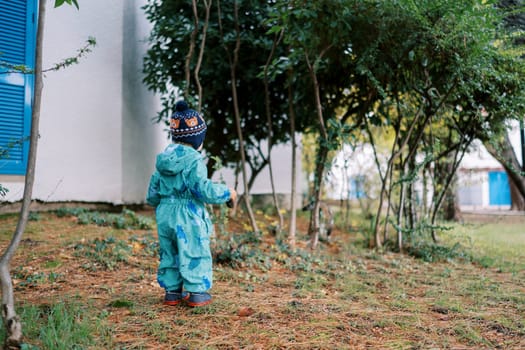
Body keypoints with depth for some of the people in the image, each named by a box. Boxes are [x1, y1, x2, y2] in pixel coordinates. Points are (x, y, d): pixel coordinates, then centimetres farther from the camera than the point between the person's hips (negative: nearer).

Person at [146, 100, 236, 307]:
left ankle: (172, 291, 22)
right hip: (188, 216, -7)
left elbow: (153, 192, 16)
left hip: (165, 214, 7)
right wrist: (227, 193, -7)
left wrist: (158, 204, 35)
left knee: (169, 253, 16)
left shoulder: (163, 159, 9)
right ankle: (196, 292, 9)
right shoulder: (193, 160, -16)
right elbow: (204, 189, -21)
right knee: (194, 254, 4)